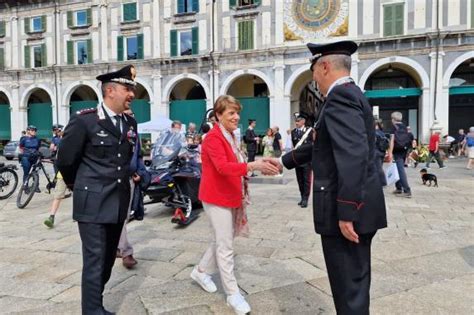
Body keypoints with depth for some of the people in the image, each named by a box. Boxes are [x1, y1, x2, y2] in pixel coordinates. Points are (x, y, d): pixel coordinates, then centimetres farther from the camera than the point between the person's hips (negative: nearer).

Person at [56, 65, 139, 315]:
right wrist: (79, 186, 11)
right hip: (93, 204, -6)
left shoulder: (130, 123, 8)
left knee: (108, 260, 16)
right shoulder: (84, 120, -11)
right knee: (95, 262, -2)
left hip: (119, 203, 6)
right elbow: (65, 160, -2)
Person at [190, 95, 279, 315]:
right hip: (217, 197, -9)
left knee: (221, 240, 19)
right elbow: (222, 167, -32)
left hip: (229, 196, 10)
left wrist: (257, 166, 4)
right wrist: (252, 165, -42)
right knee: (225, 246, -1)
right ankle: (233, 294, 10)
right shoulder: (213, 138, -18)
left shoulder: (230, 136, 13)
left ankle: (201, 271, 38)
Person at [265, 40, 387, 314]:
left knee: (349, 287, 3)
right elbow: (324, 145, 24)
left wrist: (346, 213, -25)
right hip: (358, 207, 10)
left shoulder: (340, 96, -15)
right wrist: (284, 160, 29)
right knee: (354, 281, 22)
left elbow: (353, 156, -26)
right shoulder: (350, 95, 17)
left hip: (347, 210, -10)